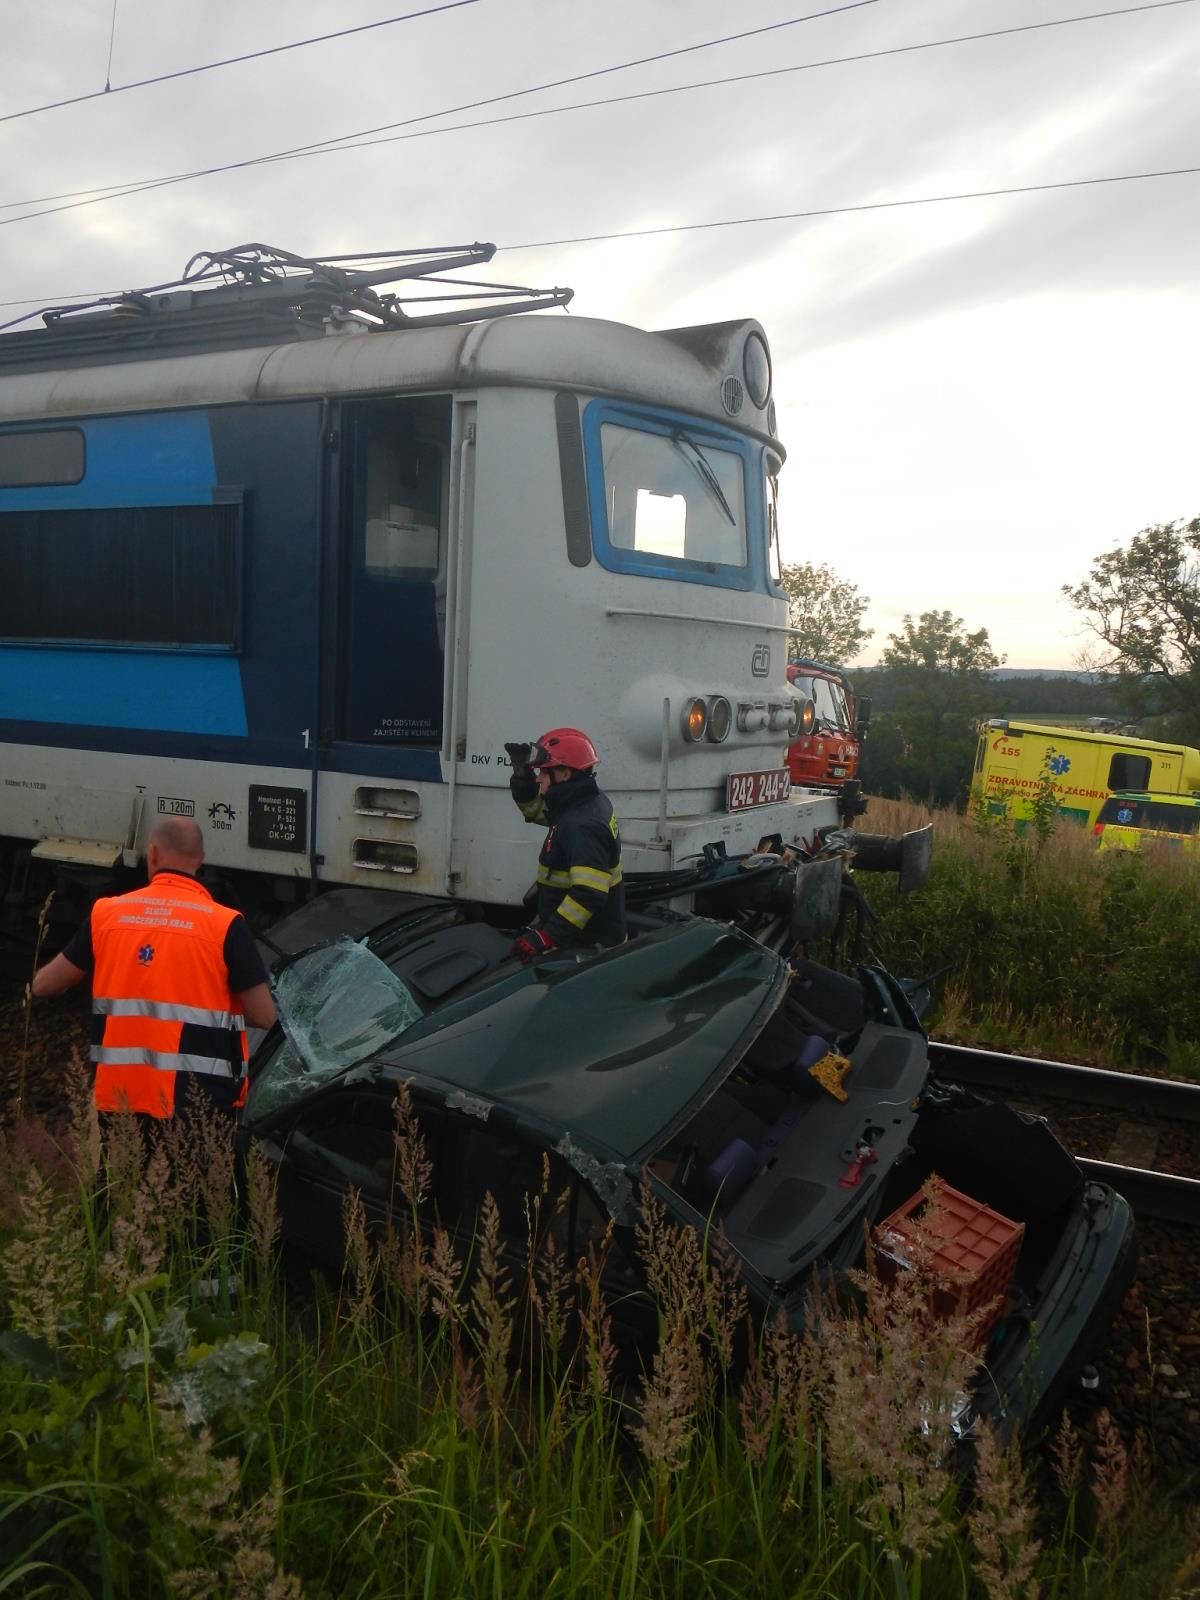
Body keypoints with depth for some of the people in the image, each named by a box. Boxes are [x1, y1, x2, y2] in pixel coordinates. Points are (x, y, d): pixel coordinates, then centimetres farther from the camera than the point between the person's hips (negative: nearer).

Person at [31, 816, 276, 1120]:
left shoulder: (106, 913, 3)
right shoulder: (225, 924, -8)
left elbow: (43, 985, 12)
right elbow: (264, 1016, -8)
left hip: (117, 1097, 4)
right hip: (199, 1100, -3)